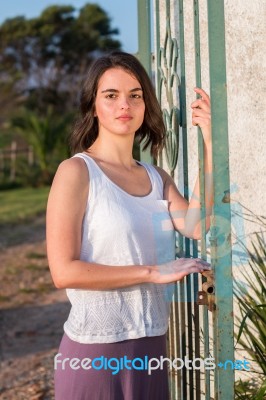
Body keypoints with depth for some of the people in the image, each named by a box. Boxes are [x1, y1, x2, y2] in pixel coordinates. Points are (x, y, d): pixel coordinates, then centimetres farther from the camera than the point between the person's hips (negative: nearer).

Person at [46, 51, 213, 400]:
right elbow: (64, 271, -17)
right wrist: (152, 272, -16)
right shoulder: (76, 171, -9)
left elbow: (198, 226, -11)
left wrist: (210, 145, -11)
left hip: (152, 344, 6)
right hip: (96, 348, -5)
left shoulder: (156, 177, 8)